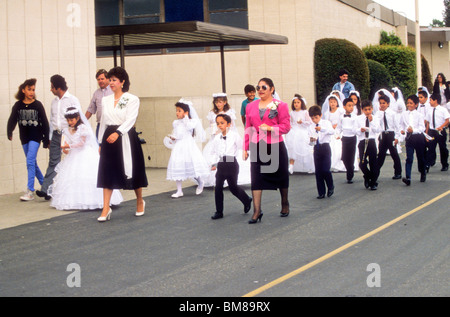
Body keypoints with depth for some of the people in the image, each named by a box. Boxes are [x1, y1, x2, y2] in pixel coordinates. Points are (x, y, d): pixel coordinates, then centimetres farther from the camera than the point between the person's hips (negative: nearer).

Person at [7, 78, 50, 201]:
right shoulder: (18, 105, 3)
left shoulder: (37, 105, -4)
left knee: (30, 161, -15)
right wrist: (9, 132, -24)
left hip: (36, 137, -4)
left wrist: (46, 140, -1)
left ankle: (30, 191, -16)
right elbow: (12, 119, -5)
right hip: (24, 138, 4)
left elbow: (44, 122, 0)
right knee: (32, 163, 12)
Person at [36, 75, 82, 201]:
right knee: (53, 162, 0)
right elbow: (52, 120, 16)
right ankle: (45, 189, -6)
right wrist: (50, 137, 12)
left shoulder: (73, 100, -4)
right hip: (56, 135, 5)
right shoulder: (54, 101, 14)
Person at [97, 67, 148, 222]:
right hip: (109, 138, 4)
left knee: (132, 171, 5)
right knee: (107, 173, -2)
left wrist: (117, 133, -30)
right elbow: (103, 122, 17)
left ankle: (140, 201, 28)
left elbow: (130, 120, -15)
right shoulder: (105, 100, 13)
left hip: (126, 138, -4)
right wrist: (101, 142, 15)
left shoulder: (132, 99, -3)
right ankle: (106, 209, -2)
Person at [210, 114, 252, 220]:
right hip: (221, 164, 4)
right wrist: (215, 163, 10)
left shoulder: (234, 135, -4)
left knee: (233, 187, 4)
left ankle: (247, 200, 33)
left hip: (231, 163, -4)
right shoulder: (217, 138, 7)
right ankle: (219, 212, 4)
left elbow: (241, 147, 2)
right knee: (218, 187, -3)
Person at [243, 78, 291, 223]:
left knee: (280, 176, 11)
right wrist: (245, 147, 9)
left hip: (275, 146, -2)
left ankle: (285, 205, 32)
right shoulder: (250, 107, 10)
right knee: (256, 178, -5)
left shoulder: (280, 106, -2)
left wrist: (270, 128, -20)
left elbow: (286, 126, -6)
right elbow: (248, 128, 12)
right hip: (257, 147, 2)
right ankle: (257, 211, -3)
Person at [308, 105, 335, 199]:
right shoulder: (311, 127, 11)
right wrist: (311, 140, -15)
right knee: (318, 172, 3)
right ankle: (321, 192, 10)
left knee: (326, 170, -13)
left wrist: (322, 129, -35)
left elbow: (332, 131, -19)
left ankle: (331, 187, 12)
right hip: (317, 148, 4)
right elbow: (311, 138, 9)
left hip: (325, 147, -4)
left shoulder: (326, 123, 0)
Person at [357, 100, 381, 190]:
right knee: (362, 163, -8)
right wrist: (360, 130, -17)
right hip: (362, 142, 0)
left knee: (373, 162, 1)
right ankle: (367, 176, 22)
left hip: (371, 141, 0)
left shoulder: (375, 118, 6)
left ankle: (373, 183, 13)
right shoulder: (358, 118, 7)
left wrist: (371, 122, -14)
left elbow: (377, 130, -6)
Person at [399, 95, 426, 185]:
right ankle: (407, 178, -16)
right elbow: (401, 125, 11)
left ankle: (423, 174, 35)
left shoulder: (419, 115, -4)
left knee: (420, 157, 12)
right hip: (409, 137, 1)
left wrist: (413, 130, -22)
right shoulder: (404, 115, 5)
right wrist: (402, 130, -10)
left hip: (418, 137, -1)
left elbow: (422, 128, -8)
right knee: (409, 158, -8)